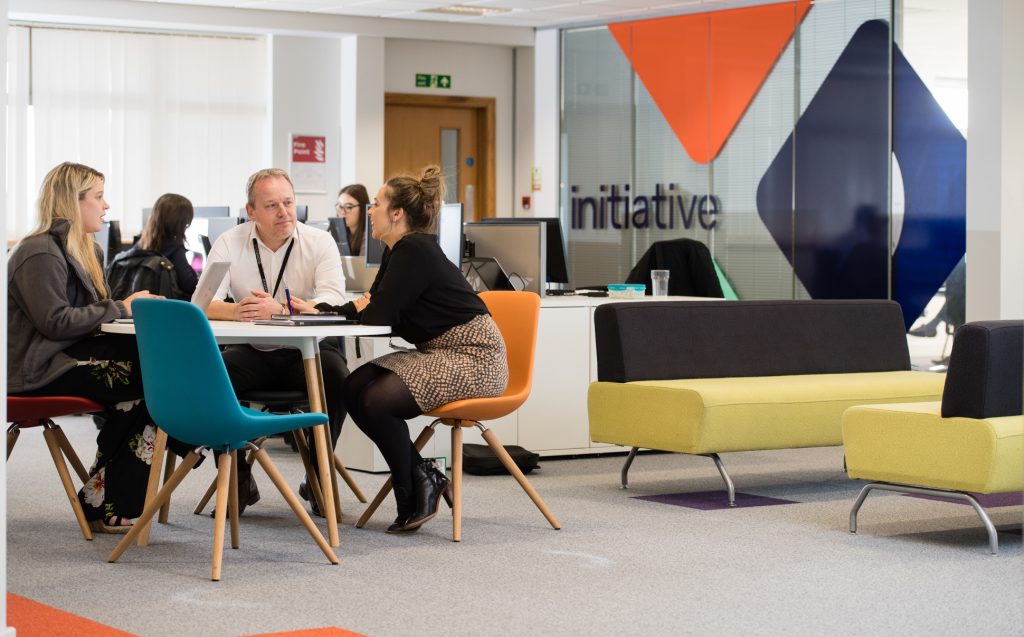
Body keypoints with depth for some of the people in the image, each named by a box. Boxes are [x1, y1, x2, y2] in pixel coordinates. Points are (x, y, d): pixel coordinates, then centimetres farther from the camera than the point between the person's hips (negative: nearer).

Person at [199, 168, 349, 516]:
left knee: (336, 376, -32)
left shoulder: (319, 242, -4)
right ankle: (239, 478, -7)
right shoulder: (230, 243, -1)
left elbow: (334, 300, -20)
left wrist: (279, 309, -37)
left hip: (308, 351, -1)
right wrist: (236, 311, -36)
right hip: (252, 354, 1)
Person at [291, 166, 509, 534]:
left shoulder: (414, 251, -18)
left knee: (379, 400, -24)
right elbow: (369, 306, 11)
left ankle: (412, 499, -6)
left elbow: (377, 316, -20)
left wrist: (321, 311, -4)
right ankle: (424, 478, 3)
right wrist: (320, 309, -1)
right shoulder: (399, 251, 13)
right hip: (438, 354, 10)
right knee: (354, 389, -4)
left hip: (473, 358, -10)